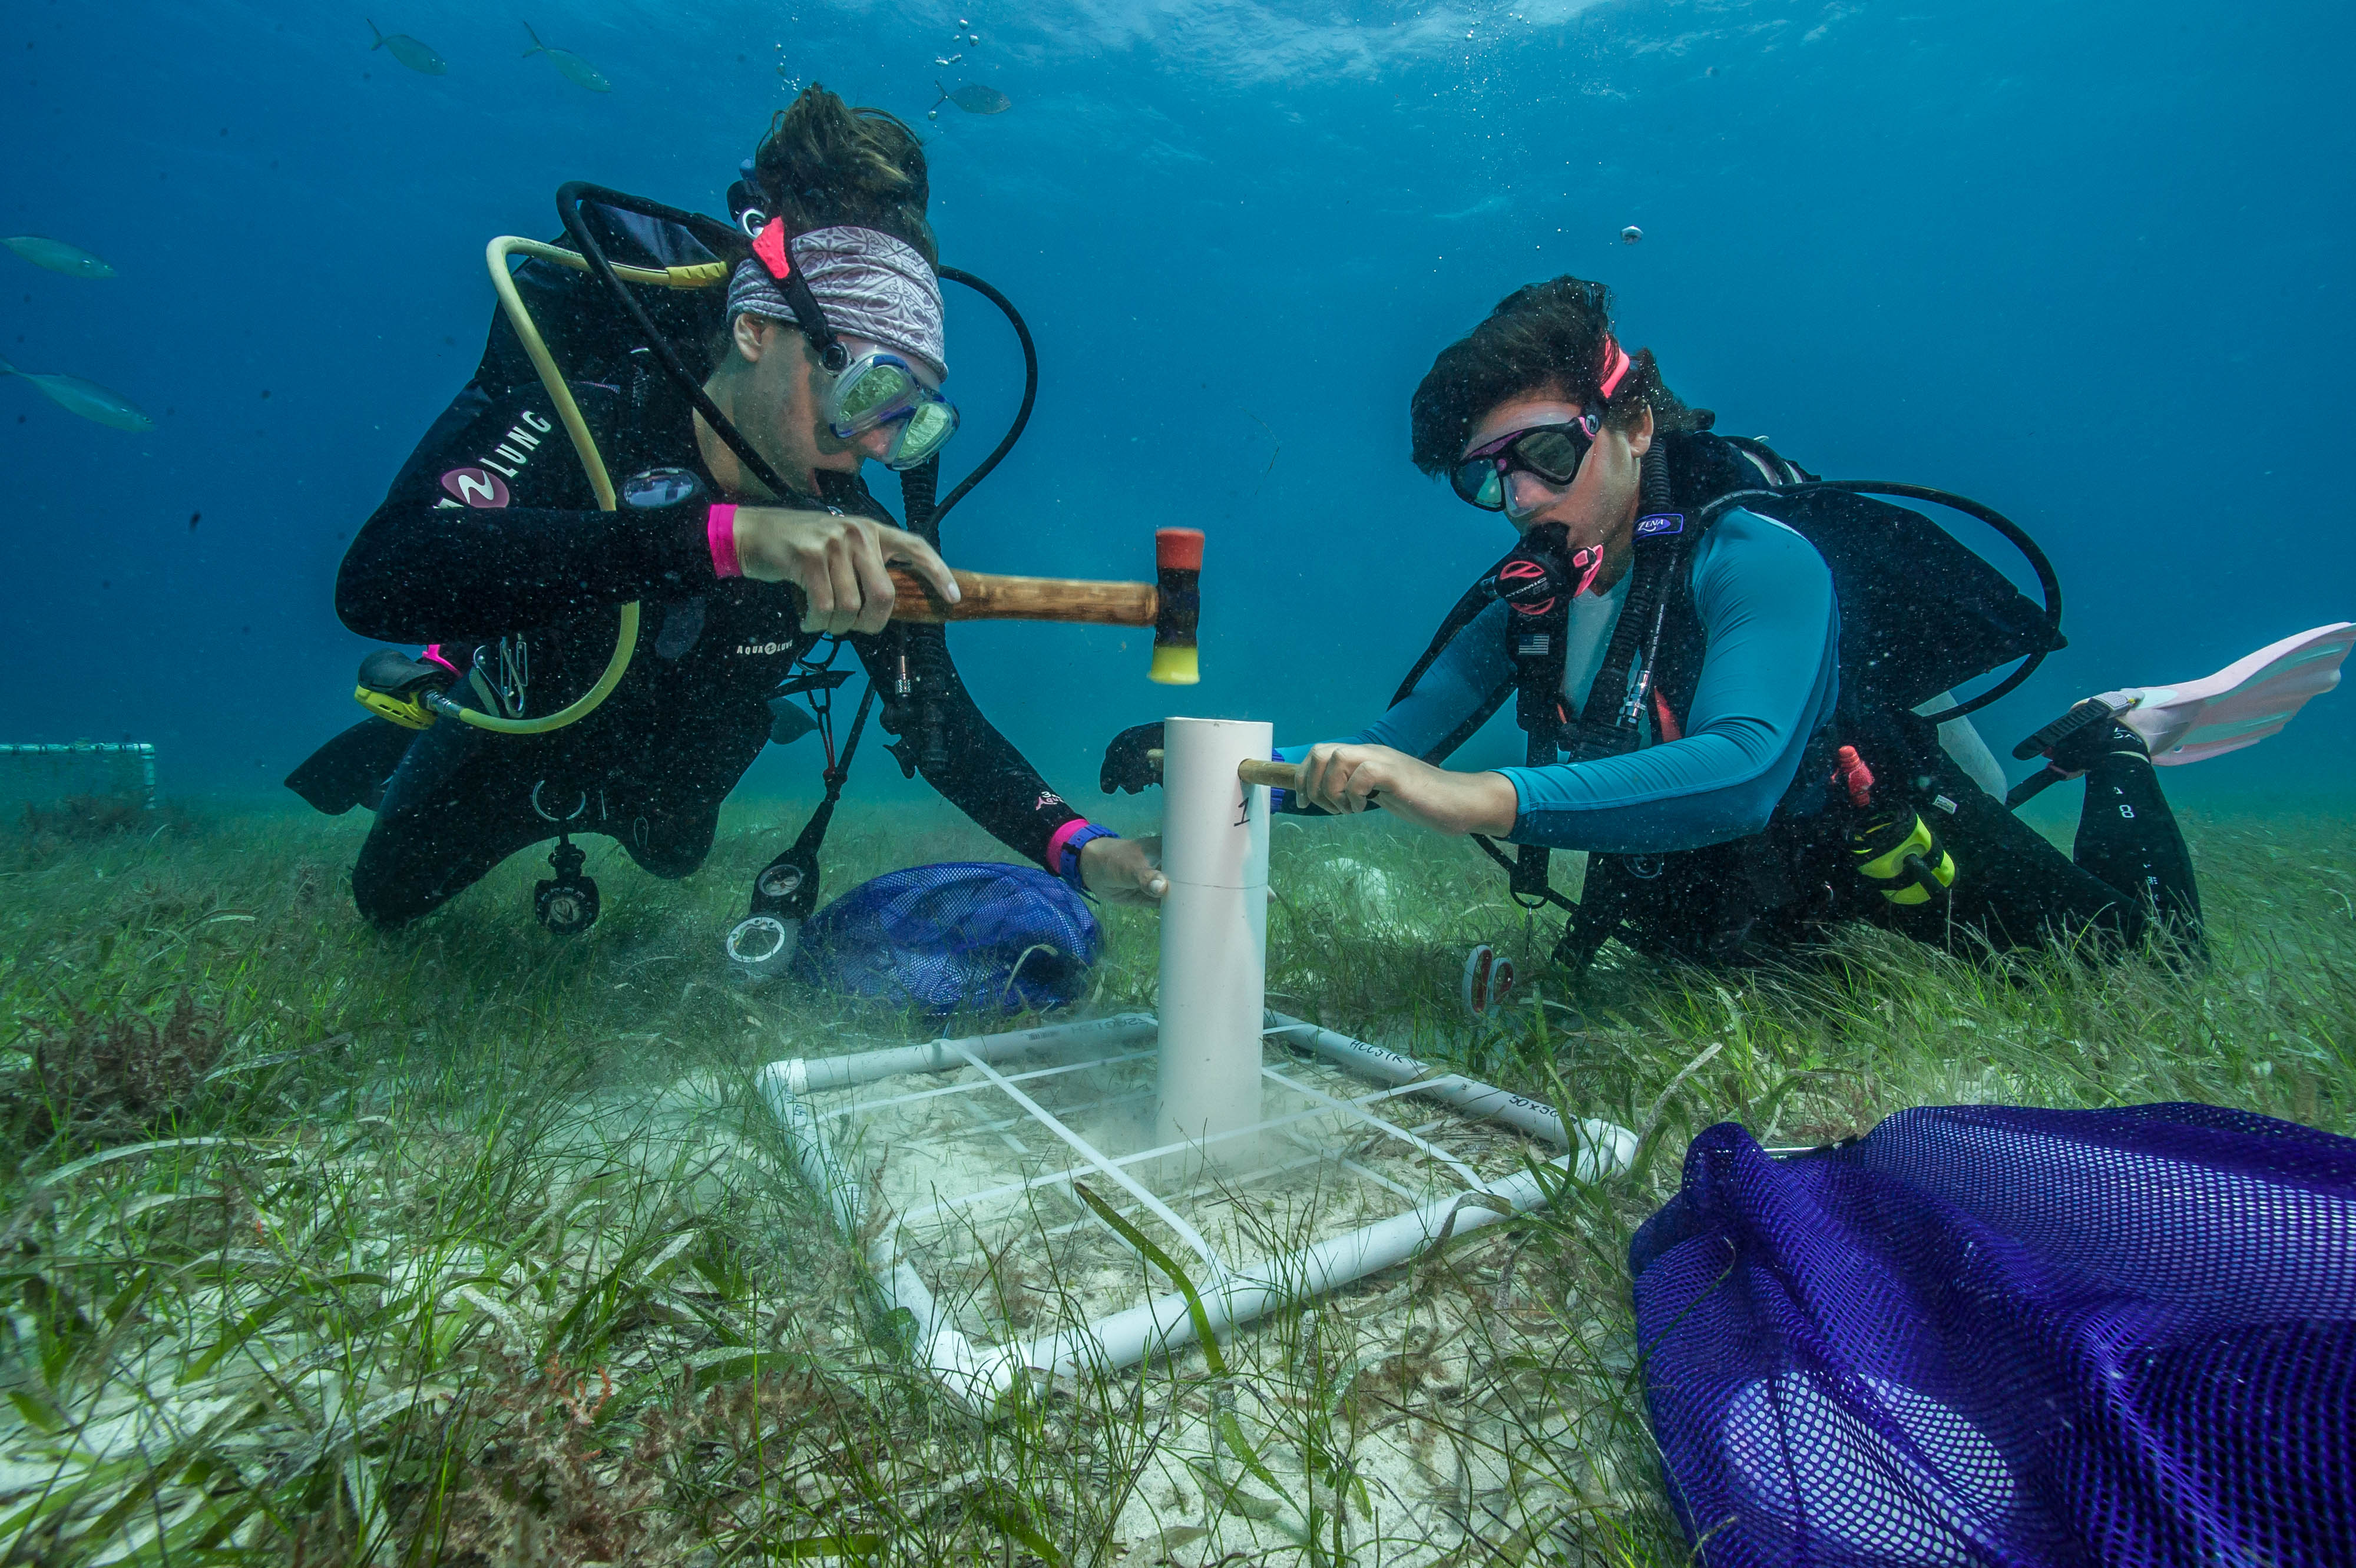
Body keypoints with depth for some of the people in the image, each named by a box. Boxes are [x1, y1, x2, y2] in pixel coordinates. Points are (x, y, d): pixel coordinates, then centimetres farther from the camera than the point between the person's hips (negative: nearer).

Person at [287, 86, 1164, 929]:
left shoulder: (851, 532, -27)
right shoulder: (588, 423, -36)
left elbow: (940, 725, -25)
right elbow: (377, 582, -52)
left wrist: (1075, 848, -41)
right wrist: (724, 533, -64)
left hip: (662, 787, 3)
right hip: (513, 747, -2)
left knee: (673, 858, 33)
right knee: (388, 900, 23)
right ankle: (409, 737, 46)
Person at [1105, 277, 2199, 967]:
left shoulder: (1758, 559, -34)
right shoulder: (1527, 600, -18)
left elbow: (1740, 773, -51)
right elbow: (1390, 755, -21)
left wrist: (1488, 800, -62)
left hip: (1883, 842, -5)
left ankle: (2107, 757, 37)